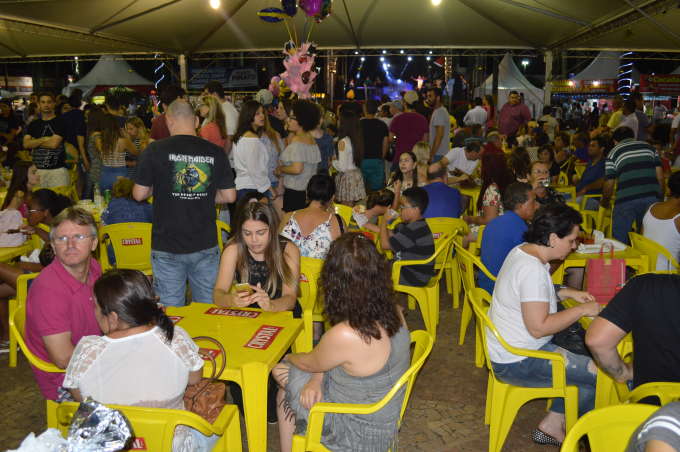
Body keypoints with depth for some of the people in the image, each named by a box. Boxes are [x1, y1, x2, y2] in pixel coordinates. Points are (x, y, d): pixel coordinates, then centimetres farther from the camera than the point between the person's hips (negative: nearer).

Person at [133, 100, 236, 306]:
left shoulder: (155, 150, -8)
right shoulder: (215, 152, -3)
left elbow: (139, 194, -4)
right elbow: (229, 196, 1)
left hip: (167, 247, -1)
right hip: (206, 245, 2)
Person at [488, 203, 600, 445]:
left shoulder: (522, 251, 4)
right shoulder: (533, 270, -26)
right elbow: (538, 327, -27)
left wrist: (566, 292, 7)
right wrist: (582, 310, -17)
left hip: (507, 348, 10)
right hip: (517, 363, -10)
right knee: (600, 376, -7)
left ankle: (554, 422, 20)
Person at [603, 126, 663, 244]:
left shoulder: (613, 153, 9)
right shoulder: (649, 147, 18)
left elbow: (609, 185, 6)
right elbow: (660, 176, 11)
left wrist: (605, 201, 23)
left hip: (626, 200, -3)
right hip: (651, 198, 3)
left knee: (619, 242, 8)